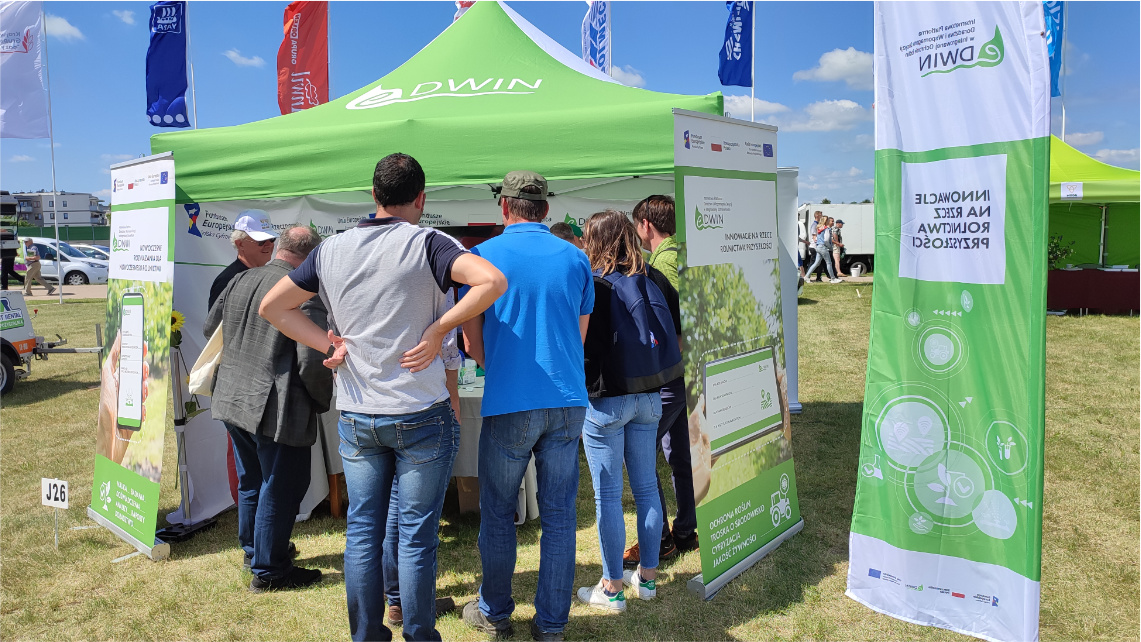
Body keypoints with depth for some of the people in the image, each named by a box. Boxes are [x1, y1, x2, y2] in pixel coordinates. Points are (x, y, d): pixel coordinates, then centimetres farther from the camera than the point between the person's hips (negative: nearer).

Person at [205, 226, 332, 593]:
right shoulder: (304, 295, -18)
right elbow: (313, 362, -22)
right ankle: (268, 570, 18)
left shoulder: (240, 280, 5)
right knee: (280, 490, 7)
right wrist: (323, 402, -5)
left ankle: (253, 550, 41)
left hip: (231, 401, 8)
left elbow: (211, 328, 18)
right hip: (277, 412, -8)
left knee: (251, 482, 24)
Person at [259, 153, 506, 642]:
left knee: (362, 531, 15)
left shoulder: (331, 249, 4)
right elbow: (492, 280, -25)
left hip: (354, 418, 4)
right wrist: (438, 329, -17)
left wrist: (329, 343, 3)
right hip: (420, 415, -4)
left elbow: (271, 306, 10)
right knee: (418, 534, 7)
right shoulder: (426, 243, -10)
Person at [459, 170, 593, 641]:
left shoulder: (483, 255, -3)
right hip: (567, 403, 3)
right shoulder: (576, 259, 6)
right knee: (559, 515, 9)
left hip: (509, 405, -3)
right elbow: (579, 337, 12)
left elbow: (472, 342, 2)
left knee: (497, 513, 13)